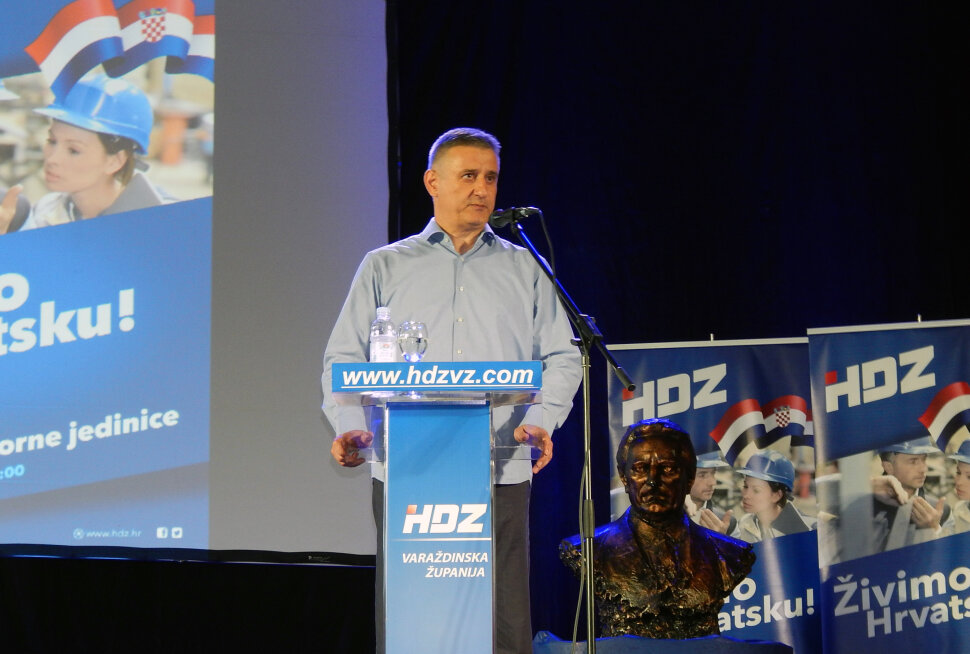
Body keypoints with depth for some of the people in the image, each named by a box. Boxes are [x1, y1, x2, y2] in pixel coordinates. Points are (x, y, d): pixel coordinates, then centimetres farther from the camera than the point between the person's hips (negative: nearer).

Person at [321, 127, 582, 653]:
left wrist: (542, 420, -8)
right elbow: (345, 357, 9)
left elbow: (562, 357, 11)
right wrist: (350, 427, -8)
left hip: (500, 473, 0)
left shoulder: (525, 269, 16)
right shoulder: (385, 267, 14)